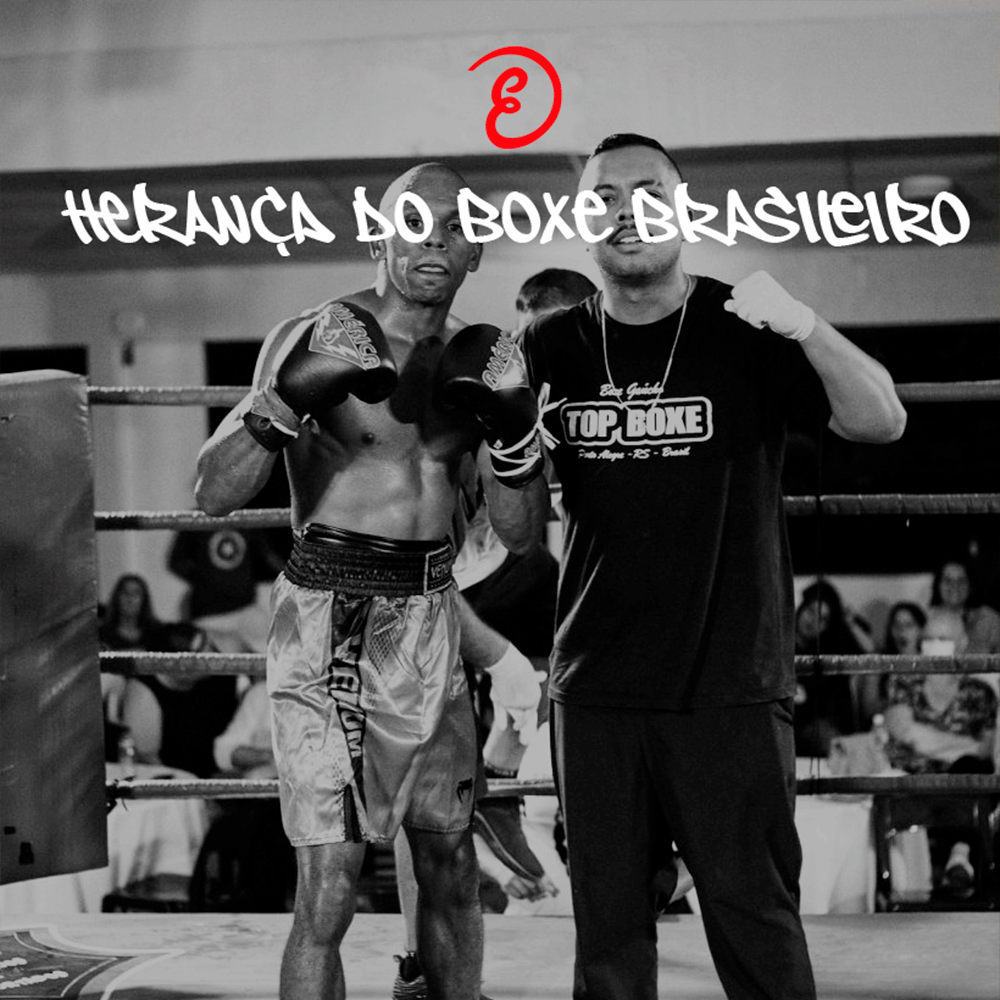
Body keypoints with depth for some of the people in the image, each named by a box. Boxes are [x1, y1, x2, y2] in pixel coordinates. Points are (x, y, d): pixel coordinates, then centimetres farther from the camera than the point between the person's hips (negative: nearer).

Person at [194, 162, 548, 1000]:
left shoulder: (484, 361, 5)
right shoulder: (314, 340, -9)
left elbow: (520, 531, 4)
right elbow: (216, 495, -14)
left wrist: (514, 428, -13)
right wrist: (288, 399, -28)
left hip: (430, 622, 5)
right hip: (328, 623, -5)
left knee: (451, 863, 13)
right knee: (330, 889, -11)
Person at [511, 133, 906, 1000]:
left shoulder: (744, 334, -1)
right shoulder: (553, 349, 8)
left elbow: (881, 422, -11)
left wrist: (806, 328, -28)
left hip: (730, 690, -3)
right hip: (597, 691, 3)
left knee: (756, 924, -4)